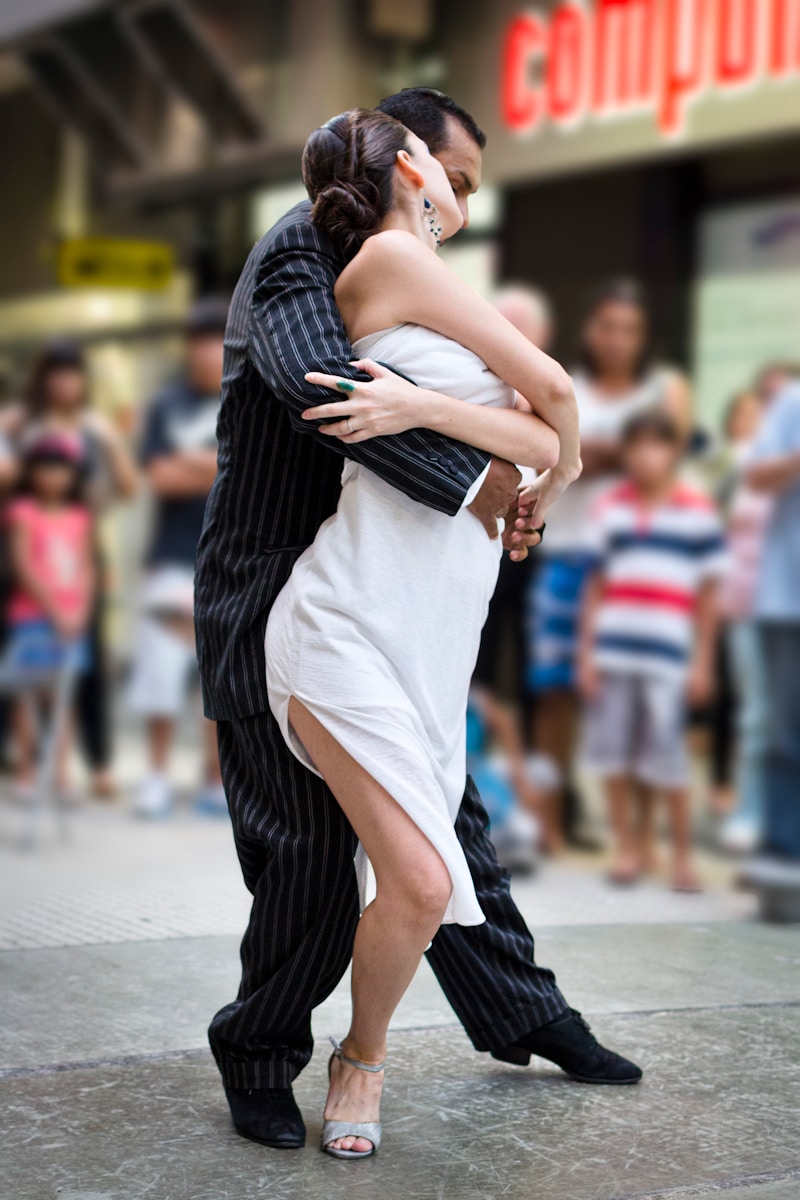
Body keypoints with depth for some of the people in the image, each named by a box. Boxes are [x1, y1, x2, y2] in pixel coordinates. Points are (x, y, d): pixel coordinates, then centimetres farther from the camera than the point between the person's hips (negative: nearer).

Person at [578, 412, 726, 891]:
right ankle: (628, 846, 18)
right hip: (611, 651, 3)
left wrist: (703, 662, 5)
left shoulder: (699, 512, 2)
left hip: (668, 657, -3)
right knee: (613, 754, 4)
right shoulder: (609, 508, 9)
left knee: (666, 759, -3)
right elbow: (596, 585, 12)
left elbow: (708, 593, 6)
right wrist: (586, 652, 9)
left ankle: (683, 853, 12)